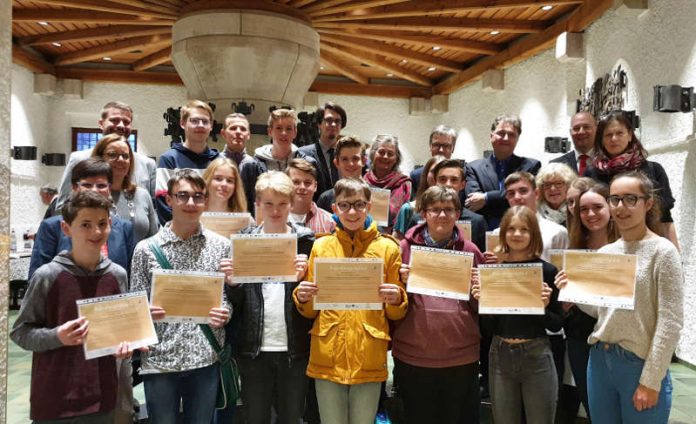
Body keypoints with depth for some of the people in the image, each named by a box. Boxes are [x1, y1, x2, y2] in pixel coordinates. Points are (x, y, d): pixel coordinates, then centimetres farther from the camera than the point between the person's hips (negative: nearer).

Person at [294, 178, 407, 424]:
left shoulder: (387, 247, 1)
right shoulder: (321, 246, 4)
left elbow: (397, 314, 7)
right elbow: (310, 311, 10)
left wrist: (396, 300, -14)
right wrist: (302, 299, -11)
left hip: (370, 359, 0)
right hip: (328, 358, 1)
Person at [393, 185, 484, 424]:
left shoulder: (470, 251, 4)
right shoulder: (406, 247, 0)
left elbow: (481, 306, 11)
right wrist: (402, 283, -13)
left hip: (461, 357, 1)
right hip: (413, 356, -1)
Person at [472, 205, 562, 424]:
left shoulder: (547, 270, -5)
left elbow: (557, 324, -1)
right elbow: (489, 326, 3)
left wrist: (543, 307, -20)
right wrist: (481, 300, -14)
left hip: (537, 356, -2)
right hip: (500, 355, 2)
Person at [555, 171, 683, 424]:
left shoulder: (662, 251, -10)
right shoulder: (604, 253, 7)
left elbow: (670, 322, -13)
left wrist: (651, 381, -14)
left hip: (640, 364, -5)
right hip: (600, 360, 6)